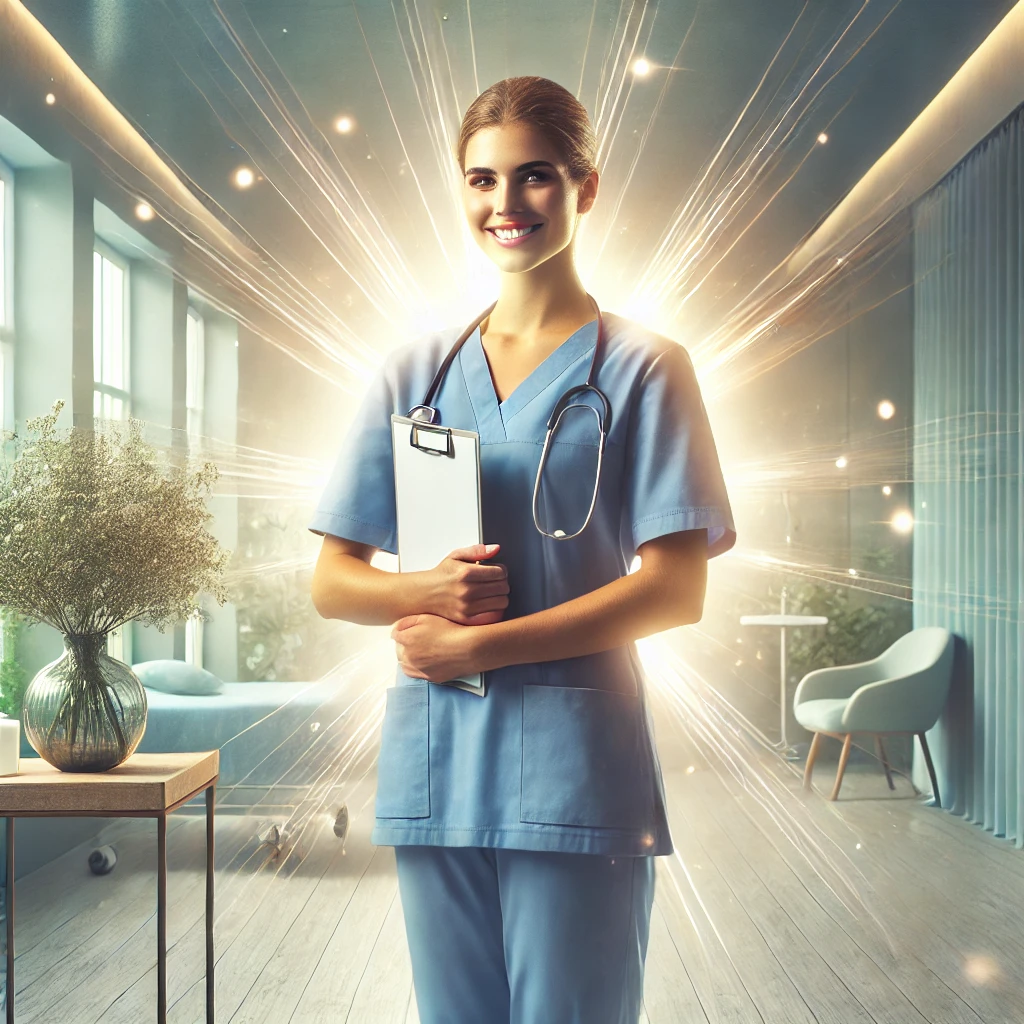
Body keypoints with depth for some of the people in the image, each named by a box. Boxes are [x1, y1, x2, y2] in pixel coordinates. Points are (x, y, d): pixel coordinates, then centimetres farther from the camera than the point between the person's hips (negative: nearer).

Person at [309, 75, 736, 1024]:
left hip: (576, 766, -3)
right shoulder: (413, 371, 10)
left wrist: (479, 644, -12)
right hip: (432, 763, 4)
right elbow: (331, 582, 10)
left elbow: (676, 590, -8)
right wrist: (424, 592, -12)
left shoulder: (642, 368, 1)